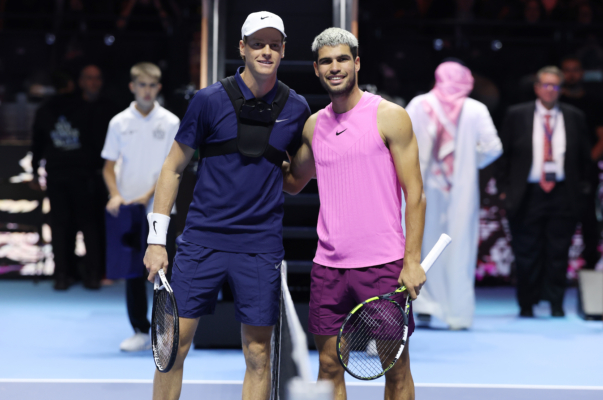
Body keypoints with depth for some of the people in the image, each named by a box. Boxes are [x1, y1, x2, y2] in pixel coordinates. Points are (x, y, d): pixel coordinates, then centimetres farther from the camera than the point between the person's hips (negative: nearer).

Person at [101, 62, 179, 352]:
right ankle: (141, 331, 11)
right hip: (128, 209, 2)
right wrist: (115, 194, -10)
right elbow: (109, 165, 7)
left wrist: (148, 195, -13)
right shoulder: (119, 123, 4)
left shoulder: (171, 122, 0)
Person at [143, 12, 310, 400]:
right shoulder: (210, 100, -2)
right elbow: (173, 168, 3)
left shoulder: (296, 108, 4)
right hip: (203, 238, -1)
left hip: (261, 247, 1)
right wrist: (156, 240, -1)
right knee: (174, 343, -1)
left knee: (258, 354, 3)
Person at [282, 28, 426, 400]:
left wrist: (413, 260, -12)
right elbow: (293, 183, 27)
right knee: (329, 366, 6)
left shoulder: (390, 117, -3)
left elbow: (415, 194, -5)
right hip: (328, 266, 4)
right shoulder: (314, 125, 11)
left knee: (397, 368, 2)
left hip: (383, 264, -4)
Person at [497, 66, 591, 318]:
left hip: (563, 195, 1)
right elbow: (504, 153, 6)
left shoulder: (574, 117, 9)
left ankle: (556, 304, 13)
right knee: (527, 254, 3)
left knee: (558, 252, 3)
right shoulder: (517, 115, 5)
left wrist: (581, 188, 6)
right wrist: (505, 189, 0)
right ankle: (526, 305, 15)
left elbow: (583, 156, 13)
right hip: (528, 194, -1)